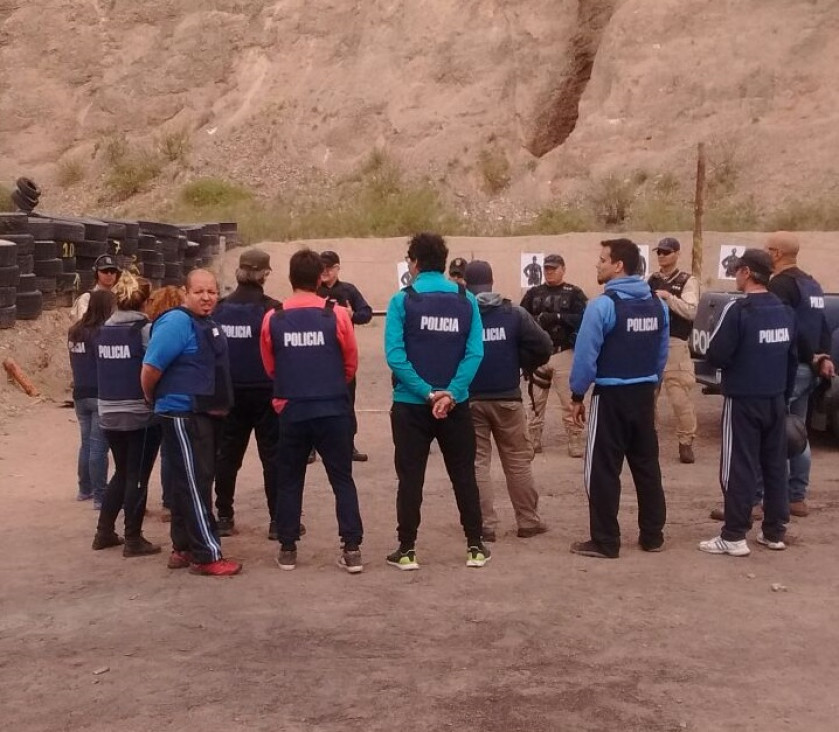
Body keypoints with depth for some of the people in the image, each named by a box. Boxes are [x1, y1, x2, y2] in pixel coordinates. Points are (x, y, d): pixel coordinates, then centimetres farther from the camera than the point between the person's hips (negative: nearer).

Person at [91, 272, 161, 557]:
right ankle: (133, 539, 7)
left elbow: (103, 368, 12)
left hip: (108, 412, 6)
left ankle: (104, 531, 23)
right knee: (137, 475, 3)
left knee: (122, 472, 20)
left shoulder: (104, 330, 7)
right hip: (138, 412, -6)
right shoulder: (144, 329, -11)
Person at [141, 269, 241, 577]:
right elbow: (150, 368, -19)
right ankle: (207, 555, -1)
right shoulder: (177, 322, -16)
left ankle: (182, 549, 24)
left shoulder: (209, 324, 12)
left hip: (207, 414, 9)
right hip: (183, 415, -9)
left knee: (193, 483, 15)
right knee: (194, 485, -5)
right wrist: (155, 400, -5)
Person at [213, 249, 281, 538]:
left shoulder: (220, 309, 0)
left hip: (230, 392, 4)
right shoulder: (271, 309, -10)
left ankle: (224, 517, 17)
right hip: (265, 392, -3)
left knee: (227, 454, 13)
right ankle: (278, 520, 2)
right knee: (272, 455, 3)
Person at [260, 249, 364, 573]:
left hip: (291, 411, 1)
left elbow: (269, 367, 9)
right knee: (342, 480, 8)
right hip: (333, 410, -1)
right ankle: (352, 550, 5)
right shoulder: (337, 315, -6)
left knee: (289, 481, 14)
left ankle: (287, 549, 18)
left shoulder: (273, 319, -3)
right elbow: (351, 363, 4)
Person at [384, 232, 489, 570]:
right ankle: (475, 547, 17)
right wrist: (450, 393, -14)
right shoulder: (466, 300, 0)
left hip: (411, 404, -2)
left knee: (410, 478, 7)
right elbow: (475, 353, -10)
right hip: (456, 404, 2)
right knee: (464, 475, 13)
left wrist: (427, 393, -15)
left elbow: (395, 356, -16)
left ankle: (407, 550, 10)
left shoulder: (403, 301, -7)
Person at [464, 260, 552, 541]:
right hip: (507, 398, 1)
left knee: (476, 463, 7)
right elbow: (543, 348, -6)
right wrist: (521, 364, 10)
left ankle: (485, 525, 7)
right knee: (518, 461, 12)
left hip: (469, 400, -1)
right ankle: (528, 521, 18)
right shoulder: (513, 313, -3)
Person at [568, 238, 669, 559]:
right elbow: (662, 353, 10)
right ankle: (652, 535, 21)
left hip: (612, 396, -7)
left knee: (603, 470, 1)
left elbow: (586, 355, -16)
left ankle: (605, 542, 4)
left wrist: (577, 395, -7)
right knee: (647, 465, 14)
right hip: (644, 394, 7)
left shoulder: (603, 305, -16)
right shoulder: (657, 304, 6)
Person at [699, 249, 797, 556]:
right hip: (775, 401, 7)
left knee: (739, 468, -3)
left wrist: (733, 361, 5)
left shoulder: (738, 310, -16)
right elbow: (793, 358, 13)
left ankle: (734, 537, -1)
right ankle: (775, 531, 19)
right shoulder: (785, 311, 7)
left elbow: (716, 355, -18)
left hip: (744, 400, -7)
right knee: (775, 465, 12)